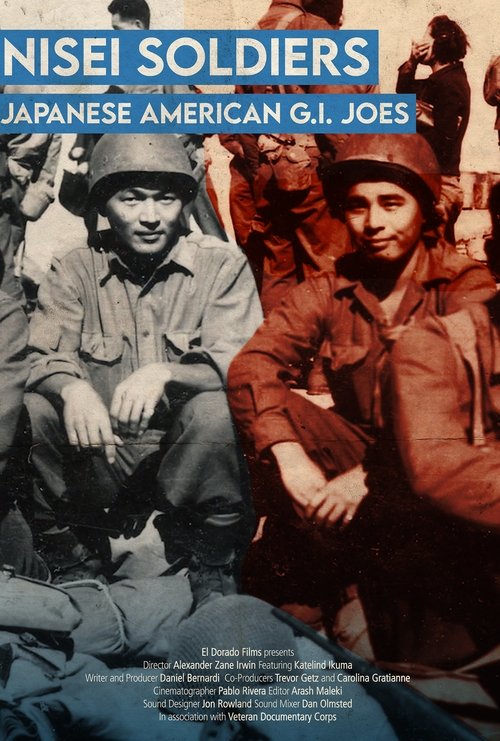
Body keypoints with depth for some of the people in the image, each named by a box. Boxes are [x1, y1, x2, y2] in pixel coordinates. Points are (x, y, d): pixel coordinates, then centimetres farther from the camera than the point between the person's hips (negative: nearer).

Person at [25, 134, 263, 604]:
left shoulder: (221, 264, -2)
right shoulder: (75, 271, 5)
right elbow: (40, 356, -6)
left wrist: (165, 373, -35)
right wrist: (72, 388, -31)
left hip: (188, 457, -1)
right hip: (102, 457, 2)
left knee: (217, 411, -32)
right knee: (27, 410, -22)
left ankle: (210, 562, -8)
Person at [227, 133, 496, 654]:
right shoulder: (330, 290, 2)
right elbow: (254, 362, -12)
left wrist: (368, 476, -28)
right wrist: (288, 455, -29)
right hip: (357, 448, 4)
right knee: (267, 411, -19)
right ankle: (318, 589, -11)